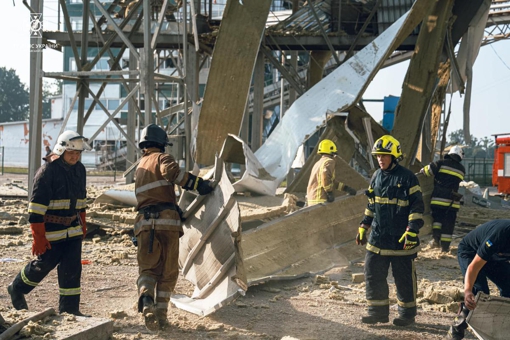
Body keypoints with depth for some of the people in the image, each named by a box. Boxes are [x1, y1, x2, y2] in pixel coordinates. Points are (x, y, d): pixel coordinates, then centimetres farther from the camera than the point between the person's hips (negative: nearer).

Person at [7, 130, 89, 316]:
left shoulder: (79, 169, 5)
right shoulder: (47, 171, -17)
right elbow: (36, 205, -18)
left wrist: (82, 223, 22)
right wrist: (38, 237, -20)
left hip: (72, 228, 6)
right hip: (51, 230, -6)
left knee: (72, 268, 0)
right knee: (44, 264, 5)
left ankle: (69, 308, 8)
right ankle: (17, 289, 30)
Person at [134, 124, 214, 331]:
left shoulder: (140, 167, 27)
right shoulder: (161, 158, 5)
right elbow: (171, 171, -19)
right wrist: (197, 183, -17)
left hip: (145, 221, 5)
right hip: (167, 219, -4)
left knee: (148, 268, 2)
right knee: (168, 271, 7)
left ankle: (145, 295, -29)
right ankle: (160, 314, 3)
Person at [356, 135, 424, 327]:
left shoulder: (407, 178, -9)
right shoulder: (376, 177, 11)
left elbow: (417, 207, -10)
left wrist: (412, 231, -17)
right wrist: (363, 228, 18)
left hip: (401, 240, -6)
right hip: (378, 238, 6)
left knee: (404, 278, 3)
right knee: (373, 275, 7)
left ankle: (407, 313, 16)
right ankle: (378, 311, 18)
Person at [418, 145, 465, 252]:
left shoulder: (442, 163, 0)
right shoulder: (462, 169, 13)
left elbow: (428, 170, -9)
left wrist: (422, 171, 12)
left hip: (439, 198, -2)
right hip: (452, 200, 2)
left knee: (437, 217, 14)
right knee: (448, 223, 6)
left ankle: (436, 238, -2)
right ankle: (445, 245, 6)